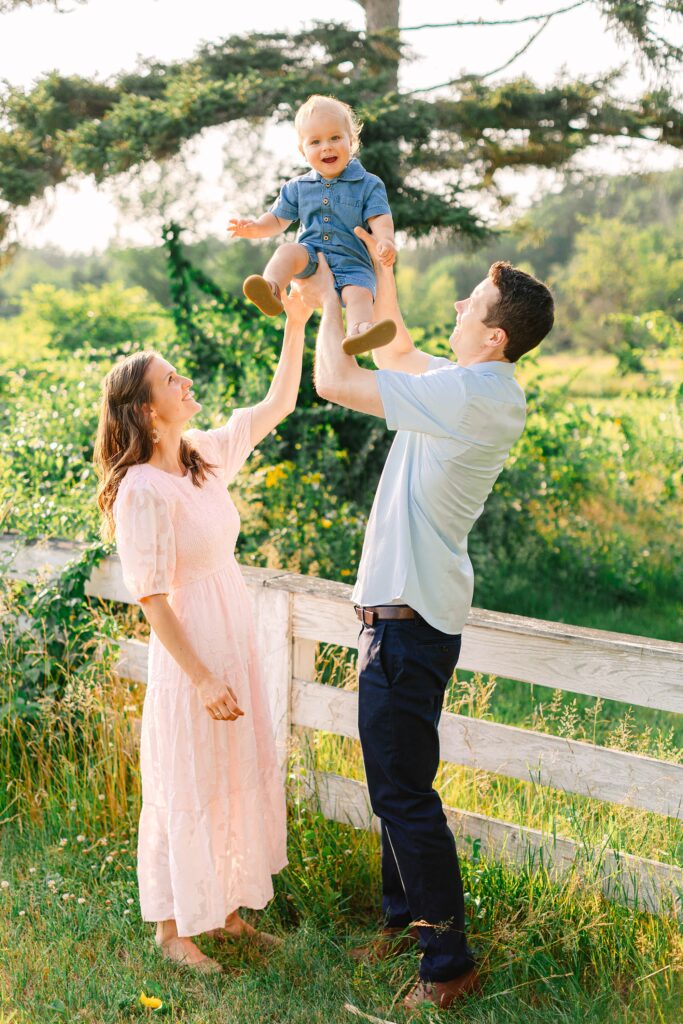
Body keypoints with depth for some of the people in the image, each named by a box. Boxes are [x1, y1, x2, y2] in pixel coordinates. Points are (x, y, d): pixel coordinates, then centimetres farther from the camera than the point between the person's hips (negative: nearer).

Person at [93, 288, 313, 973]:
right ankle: (172, 928, 25)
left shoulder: (207, 456, 3)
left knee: (240, 780, 17)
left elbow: (279, 403, 11)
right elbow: (152, 599, -19)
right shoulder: (143, 490, -20)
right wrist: (203, 679, -19)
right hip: (189, 658, -8)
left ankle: (225, 910, 34)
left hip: (234, 646, 8)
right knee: (187, 791, 6)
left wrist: (296, 325, 2)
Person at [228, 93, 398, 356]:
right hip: (311, 255, 2)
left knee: (359, 293, -32)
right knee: (288, 251, -30)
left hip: (352, 260, -2)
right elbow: (278, 220, 21)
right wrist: (256, 228, -2)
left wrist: (386, 240, -28)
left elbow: (379, 218, -5)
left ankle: (358, 330, -58)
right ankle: (271, 288, -55)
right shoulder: (297, 188, 16)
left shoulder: (368, 184, 6)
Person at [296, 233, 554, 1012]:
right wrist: (379, 277, 15)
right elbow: (398, 353, 27)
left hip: (408, 619, -10)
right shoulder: (479, 387, 9)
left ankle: (450, 961, 10)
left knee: (402, 791, -2)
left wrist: (329, 301, -4)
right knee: (395, 781, 21)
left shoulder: (472, 394, -22)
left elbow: (334, 382, -21)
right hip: (403, 608, 10)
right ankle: (407, 915, 36)